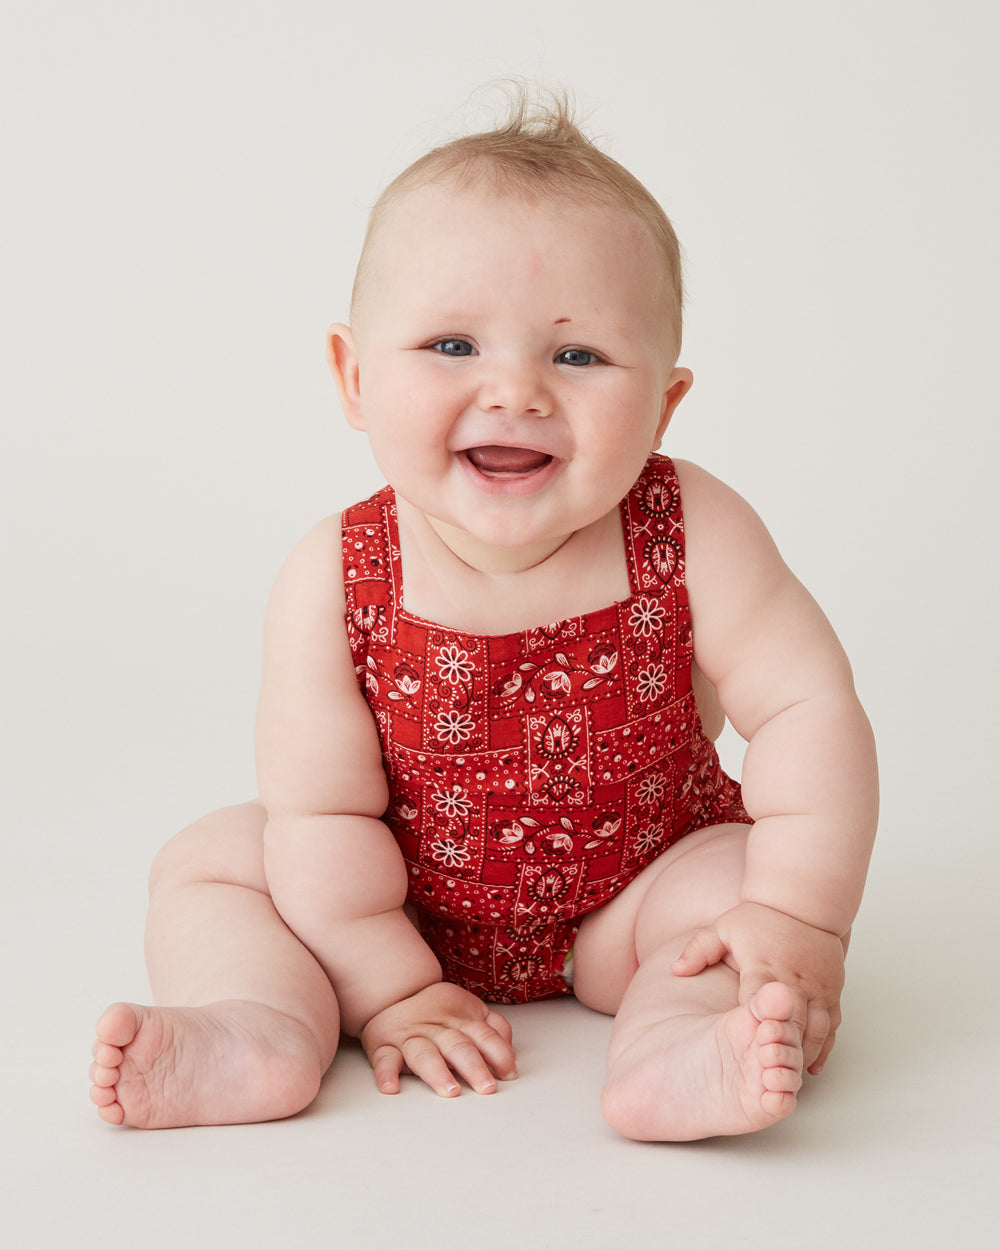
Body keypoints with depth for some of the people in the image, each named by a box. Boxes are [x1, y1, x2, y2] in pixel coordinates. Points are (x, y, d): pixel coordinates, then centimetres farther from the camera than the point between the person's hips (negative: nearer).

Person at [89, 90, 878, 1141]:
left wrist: (801, 922, -27)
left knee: (739, 876, -25)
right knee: (205, 861, -7)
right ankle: (265, 1033, -27)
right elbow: (322, 810, -19)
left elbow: (808, 709, -21)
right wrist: (392, 991, -19)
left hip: (627, 905, -1)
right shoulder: (336, 583, -23)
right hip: (405, 910, 1)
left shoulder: (692, 538, -24)